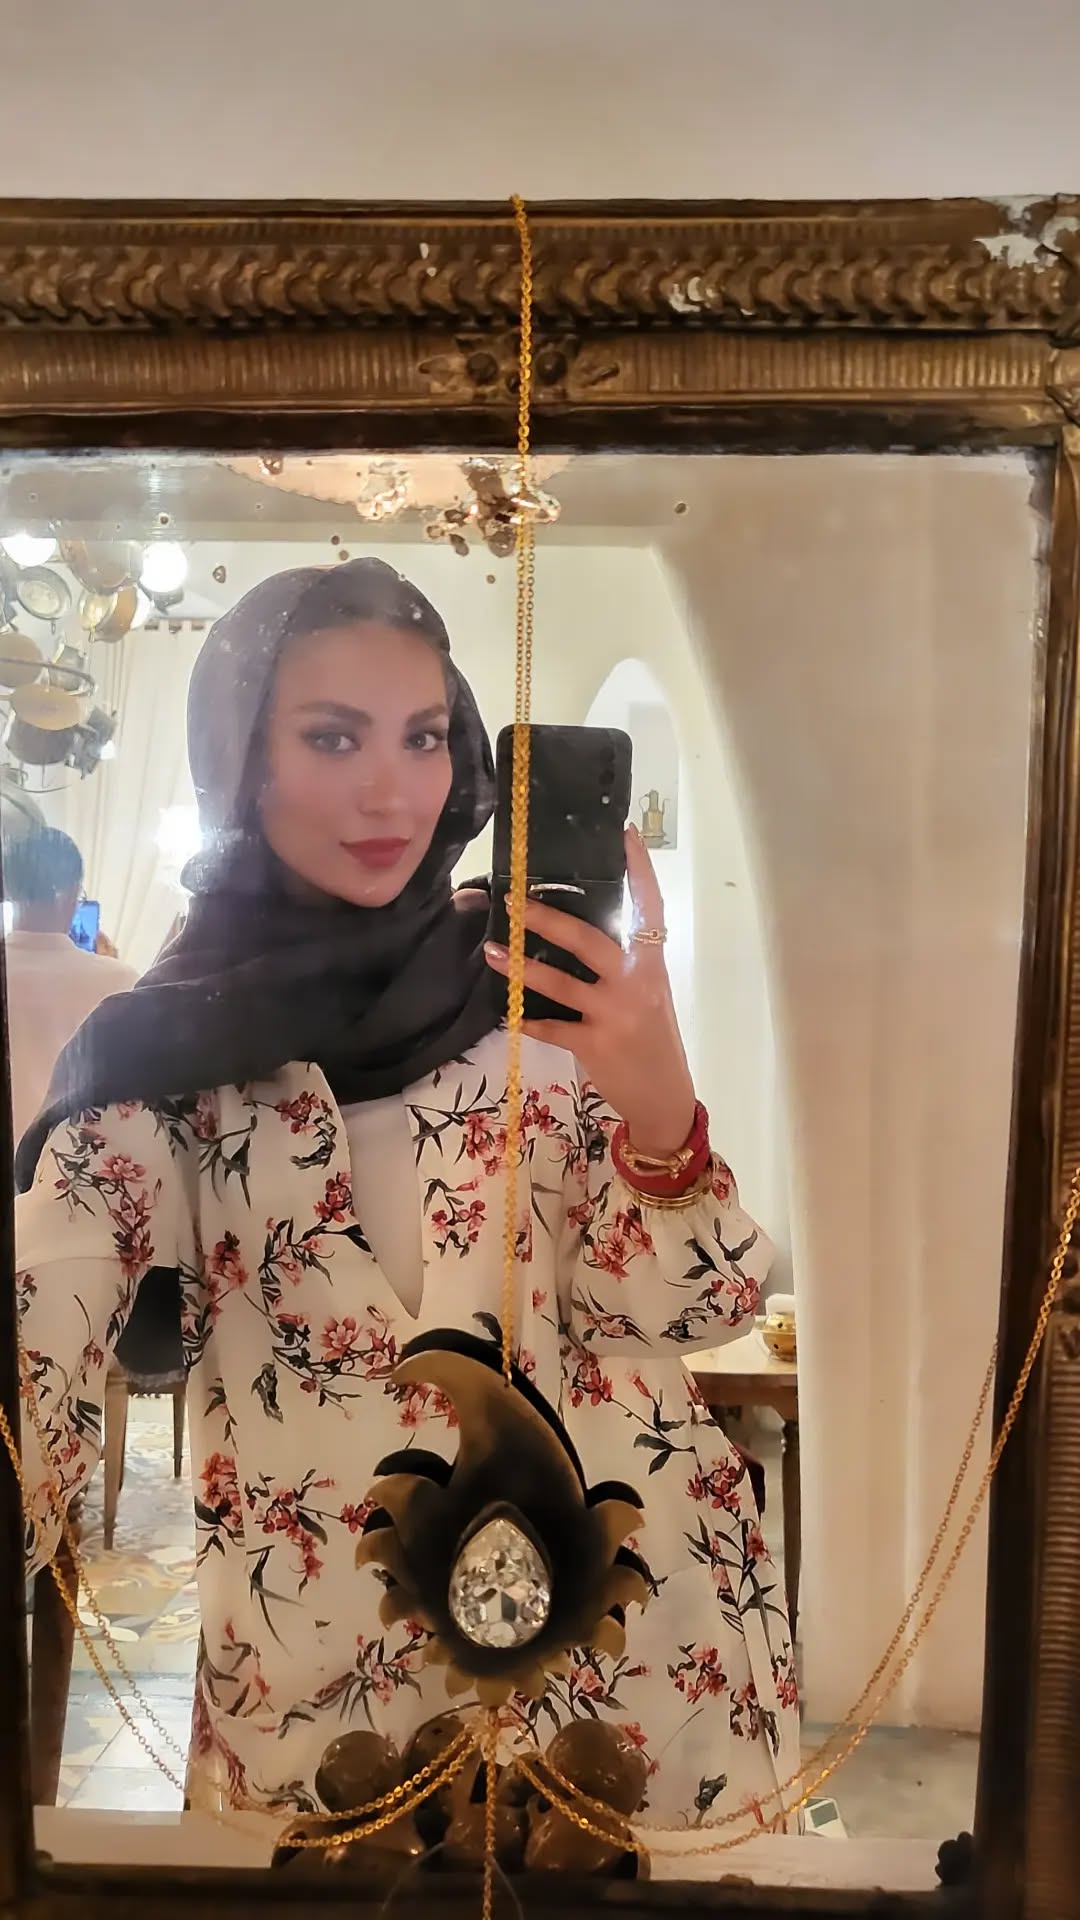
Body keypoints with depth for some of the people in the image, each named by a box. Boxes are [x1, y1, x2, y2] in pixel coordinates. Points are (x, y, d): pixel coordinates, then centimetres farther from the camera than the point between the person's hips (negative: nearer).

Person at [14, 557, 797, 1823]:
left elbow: (685, 1314, -7)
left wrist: (658, 1103, -28)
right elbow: (37, 1359, -16)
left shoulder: (551, 981, -4)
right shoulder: (159, 1053, -6)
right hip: (317, 1667, -1)